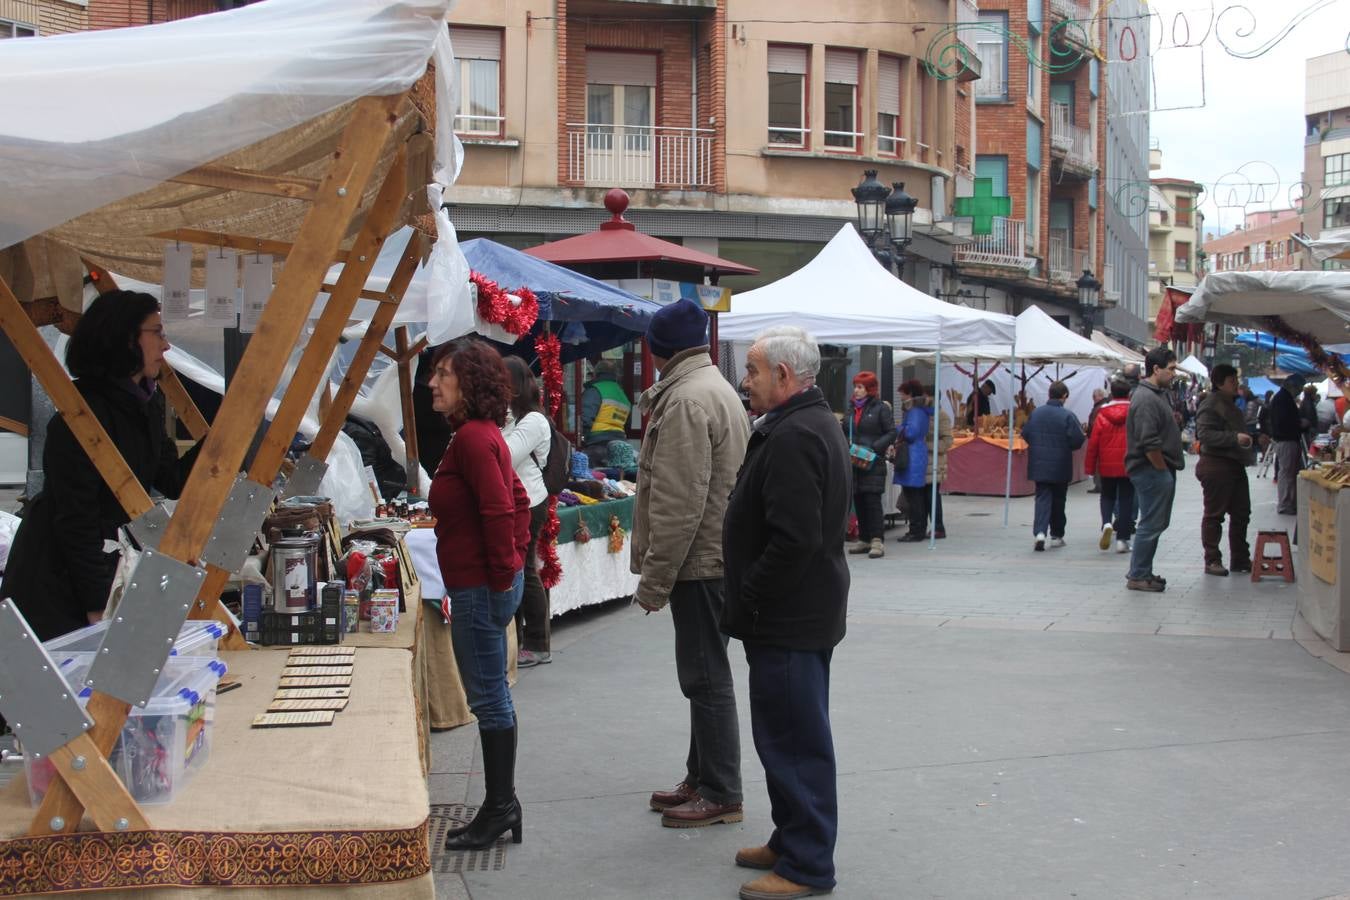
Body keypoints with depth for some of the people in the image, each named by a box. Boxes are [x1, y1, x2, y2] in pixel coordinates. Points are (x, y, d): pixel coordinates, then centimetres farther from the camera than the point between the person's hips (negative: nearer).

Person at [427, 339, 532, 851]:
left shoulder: (472, 438, -17)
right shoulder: (482, 434, 15)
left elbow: (500, 510, -24)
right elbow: (516, 500, 21)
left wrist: (502, 573, -18)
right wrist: (516, 554, 17)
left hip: (480, 588, -11)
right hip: (485, 583, 11)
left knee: (488, 697, -2)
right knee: (491, 695, 15)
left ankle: (499, 809, 6)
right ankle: (502, 805, 23)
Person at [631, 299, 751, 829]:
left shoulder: (686, 399, -18)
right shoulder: (716, 388, 15)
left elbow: (679, 503, -23)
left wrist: (655, 579, -19)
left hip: (697, 561, -10)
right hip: (715, 555, 10)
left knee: (706, 677, -3)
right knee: (704, 674, 17)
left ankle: (721, 795, 5)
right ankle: (702, 779, 28)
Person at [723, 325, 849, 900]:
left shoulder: (794, 436, -21)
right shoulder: (813, 423, 15)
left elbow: (794, 539, -29)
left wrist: (746, 599, -17)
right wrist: (748, 601, 19)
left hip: (789, 619, -11)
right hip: (799, 612, 11)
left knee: (794, 740, -3)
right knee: (790, 735, 19)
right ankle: (793, 842, 30)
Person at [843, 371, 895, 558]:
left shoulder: (881, 409, -2)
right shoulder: (851, 410, 17)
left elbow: (891, 434, -6)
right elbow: (844, 432, 22)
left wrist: (873, 448, -16)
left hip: (873, 464, -6)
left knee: (872, 501, -11)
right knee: (858, 501, 7)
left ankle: (876, 541, -11)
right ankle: (864, 539, 14)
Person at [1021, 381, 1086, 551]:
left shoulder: (1035, 413, -1)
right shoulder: (1067, 416, -13)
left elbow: (1025, 434, 6)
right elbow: (1077, 440, -14)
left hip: (1039, 465, 2)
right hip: (1060, 467, -2)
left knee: (1042, 498, 4)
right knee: (1058, 500, 12)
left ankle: (1040, 532, -17)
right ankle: (1056, 536, 21)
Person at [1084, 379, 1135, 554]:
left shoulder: (1102, 415, -4)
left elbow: (1093, 442, -2)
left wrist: (1089, 467, 5)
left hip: (1107, 466, 1)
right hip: (1129, 465, -1)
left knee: (1107, 496, 18)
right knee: (1125, 500, 7)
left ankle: (1107, 523, -9)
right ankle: (1122, 539, 6)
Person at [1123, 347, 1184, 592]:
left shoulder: (1158, 394, 17)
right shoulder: (1146, 399, -18)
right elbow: (1149, 443, -24)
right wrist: (1163, 469, -15)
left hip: (1160, 470, 11)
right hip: (1152, 471, -11)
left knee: (1157, 523, 15)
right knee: (1152, 523, -6)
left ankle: (1140, 572, 22)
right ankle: (1138, 576, 1)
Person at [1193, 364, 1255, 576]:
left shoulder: (1230, 405, 19)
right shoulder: (1210, 405, -13)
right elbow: (1205, 434, -25)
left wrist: (1254, 437, 22)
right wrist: (1235, 438, -29)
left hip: (1235, 465, 10)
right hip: (1216, 465, -10)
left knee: (1241, 513, 12)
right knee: (1214, 515, -3)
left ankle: (1240, 559, 20)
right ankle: (1212, 561, 3)